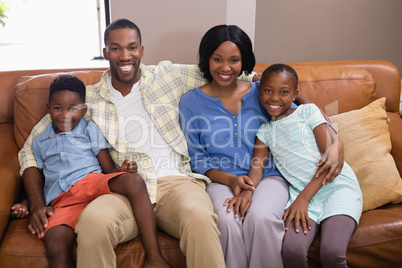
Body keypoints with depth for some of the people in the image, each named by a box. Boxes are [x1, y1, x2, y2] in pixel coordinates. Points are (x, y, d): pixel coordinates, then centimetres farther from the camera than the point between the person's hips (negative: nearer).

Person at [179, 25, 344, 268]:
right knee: (227, 220, -33)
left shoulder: (262, 93, 8)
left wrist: (335, 143, -10)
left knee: (261, 217, -32)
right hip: (220, 180, 0)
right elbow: (197, 159, 6)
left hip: (268, 176, 1)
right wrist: (230, 180, -12)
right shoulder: (192, 102, 7)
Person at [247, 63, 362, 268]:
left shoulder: (308, 111, 7)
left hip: (337, 185, -2)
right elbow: (257, 165, 4)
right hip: (301, 194, 3)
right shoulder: (265, 130, 19)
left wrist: (304, 197, -12)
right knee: (292, 250, -26)